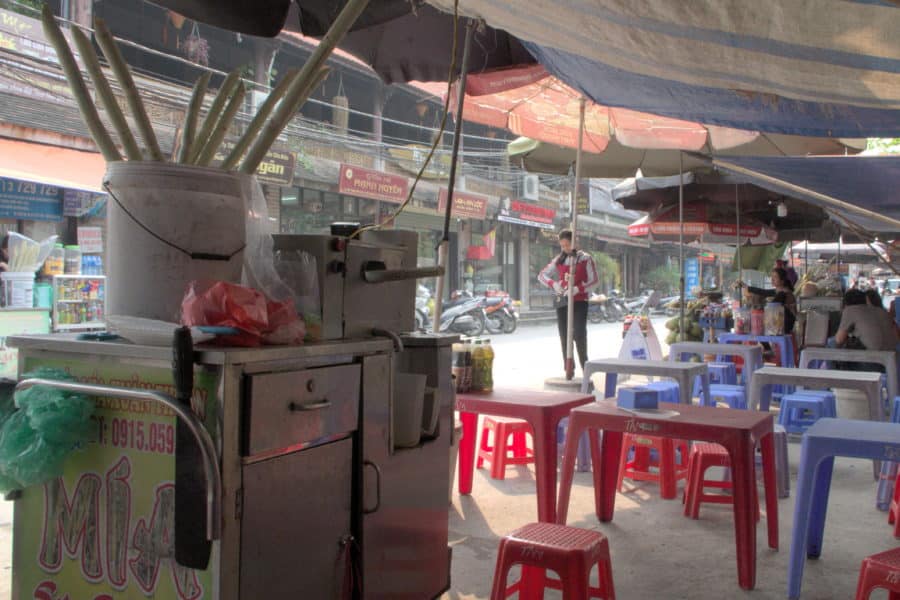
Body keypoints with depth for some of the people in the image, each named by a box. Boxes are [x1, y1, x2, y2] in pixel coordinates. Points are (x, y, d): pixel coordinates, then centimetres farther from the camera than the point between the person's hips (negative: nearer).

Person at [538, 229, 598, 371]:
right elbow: (541, 275, 13)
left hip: (579, 301, -4)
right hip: (562, 301, 4)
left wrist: (578, 288, -19)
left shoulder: (585, 258, 1)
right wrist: (553, 284, -7)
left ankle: (585, 369, -2)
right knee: (564, 336, 5)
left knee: (579, 334, -15)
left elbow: (594, 280, -3)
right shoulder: (559, 260, 12)